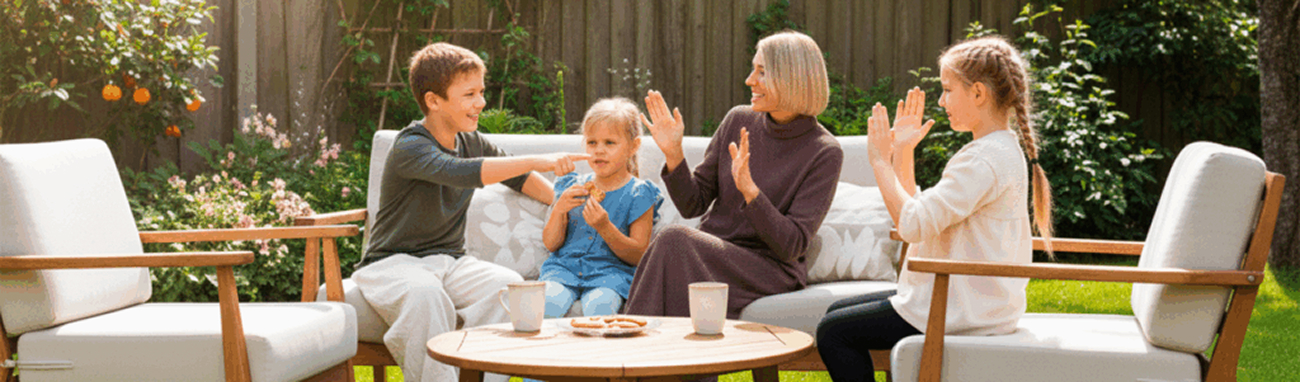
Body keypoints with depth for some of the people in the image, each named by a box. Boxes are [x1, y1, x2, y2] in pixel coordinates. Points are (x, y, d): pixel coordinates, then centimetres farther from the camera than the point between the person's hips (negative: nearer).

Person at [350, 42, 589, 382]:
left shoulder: (472, 143, 9)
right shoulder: (410, 148, -17)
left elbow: (517, 176, 27)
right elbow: (460, 173, -36)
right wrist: (536, 161, -40)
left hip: (449, 261, 6)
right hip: (394, 262, -6)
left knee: (507, 284, -22)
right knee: (424, 294, -39)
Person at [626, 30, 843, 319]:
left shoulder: (824, 153, -8)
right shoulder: (738, 120, 7)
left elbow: (792, 247, -13)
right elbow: (692, 205, 9)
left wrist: (749, 189, -26)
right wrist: (673, 154, -8)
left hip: (770, 271, -5)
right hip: (710, 254, 5)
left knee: (675, 241, -30)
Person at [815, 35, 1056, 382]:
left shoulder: (985, 161, -21)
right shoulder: (1000, 151, 13)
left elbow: (913, 225, -26)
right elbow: (913, 212, 17)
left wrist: (881, 161, -16)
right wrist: (902, 152, 10)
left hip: (964, 313, -11)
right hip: (970, 301, 11)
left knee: (833, 332, -8)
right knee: (838, 311, 16)